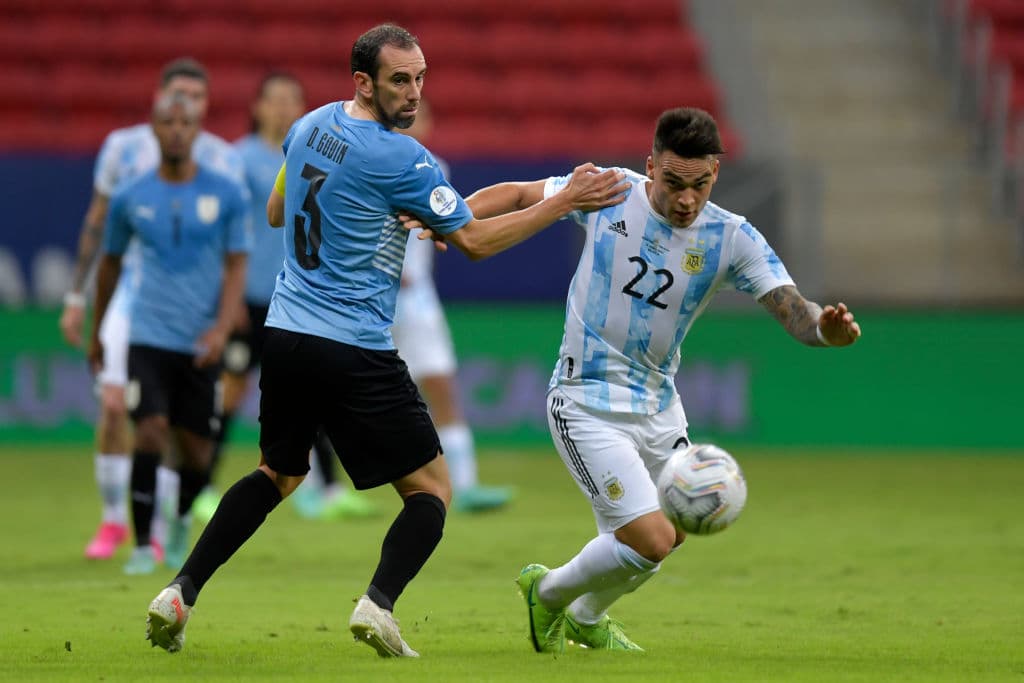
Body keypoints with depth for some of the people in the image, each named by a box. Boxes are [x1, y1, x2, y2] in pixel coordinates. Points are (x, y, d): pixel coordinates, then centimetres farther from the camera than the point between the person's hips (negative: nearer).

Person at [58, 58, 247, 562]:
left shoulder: (222, 160, -1)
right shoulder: (123, 146, 1)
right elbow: (96, 223, 9)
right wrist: (75, 298, 9)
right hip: (130, 295, 0)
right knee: (114, 407, -11)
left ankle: (155, 536, 9)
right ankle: (113, 519, 9)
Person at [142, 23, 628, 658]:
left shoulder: (311, 125, 8)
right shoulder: (401, 158, -14)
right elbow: (475, 240, -8)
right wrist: (565, 201, -4)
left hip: (285, 336, 7)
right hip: (355, 352, -7)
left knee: (279, 474, 26)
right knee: (432, 487, 4)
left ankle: (180, 593, 15)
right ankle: (379, 604, -17)